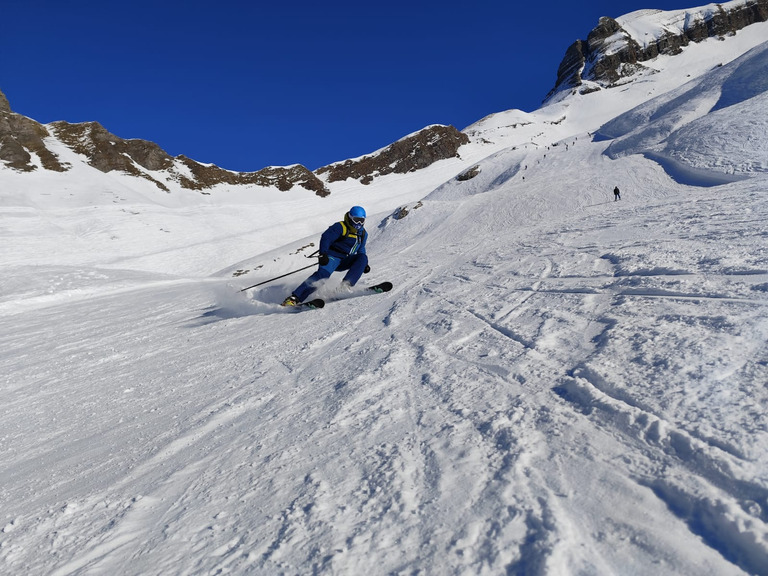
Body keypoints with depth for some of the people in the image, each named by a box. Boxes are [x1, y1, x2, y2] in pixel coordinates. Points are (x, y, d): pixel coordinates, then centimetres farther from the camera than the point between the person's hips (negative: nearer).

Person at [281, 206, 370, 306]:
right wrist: (323, 254, -30)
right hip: (332, 256, -6)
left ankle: (346, 284, -26)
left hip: (345, 261, 6)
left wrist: (364, 265, 12)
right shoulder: (340, 227, -8)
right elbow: (325, 238, -16)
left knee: (363, 258, -17)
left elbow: (361, 250, 26)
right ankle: (295, 297, -35)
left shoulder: (363, 234, 13)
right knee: (323, 274, -30)